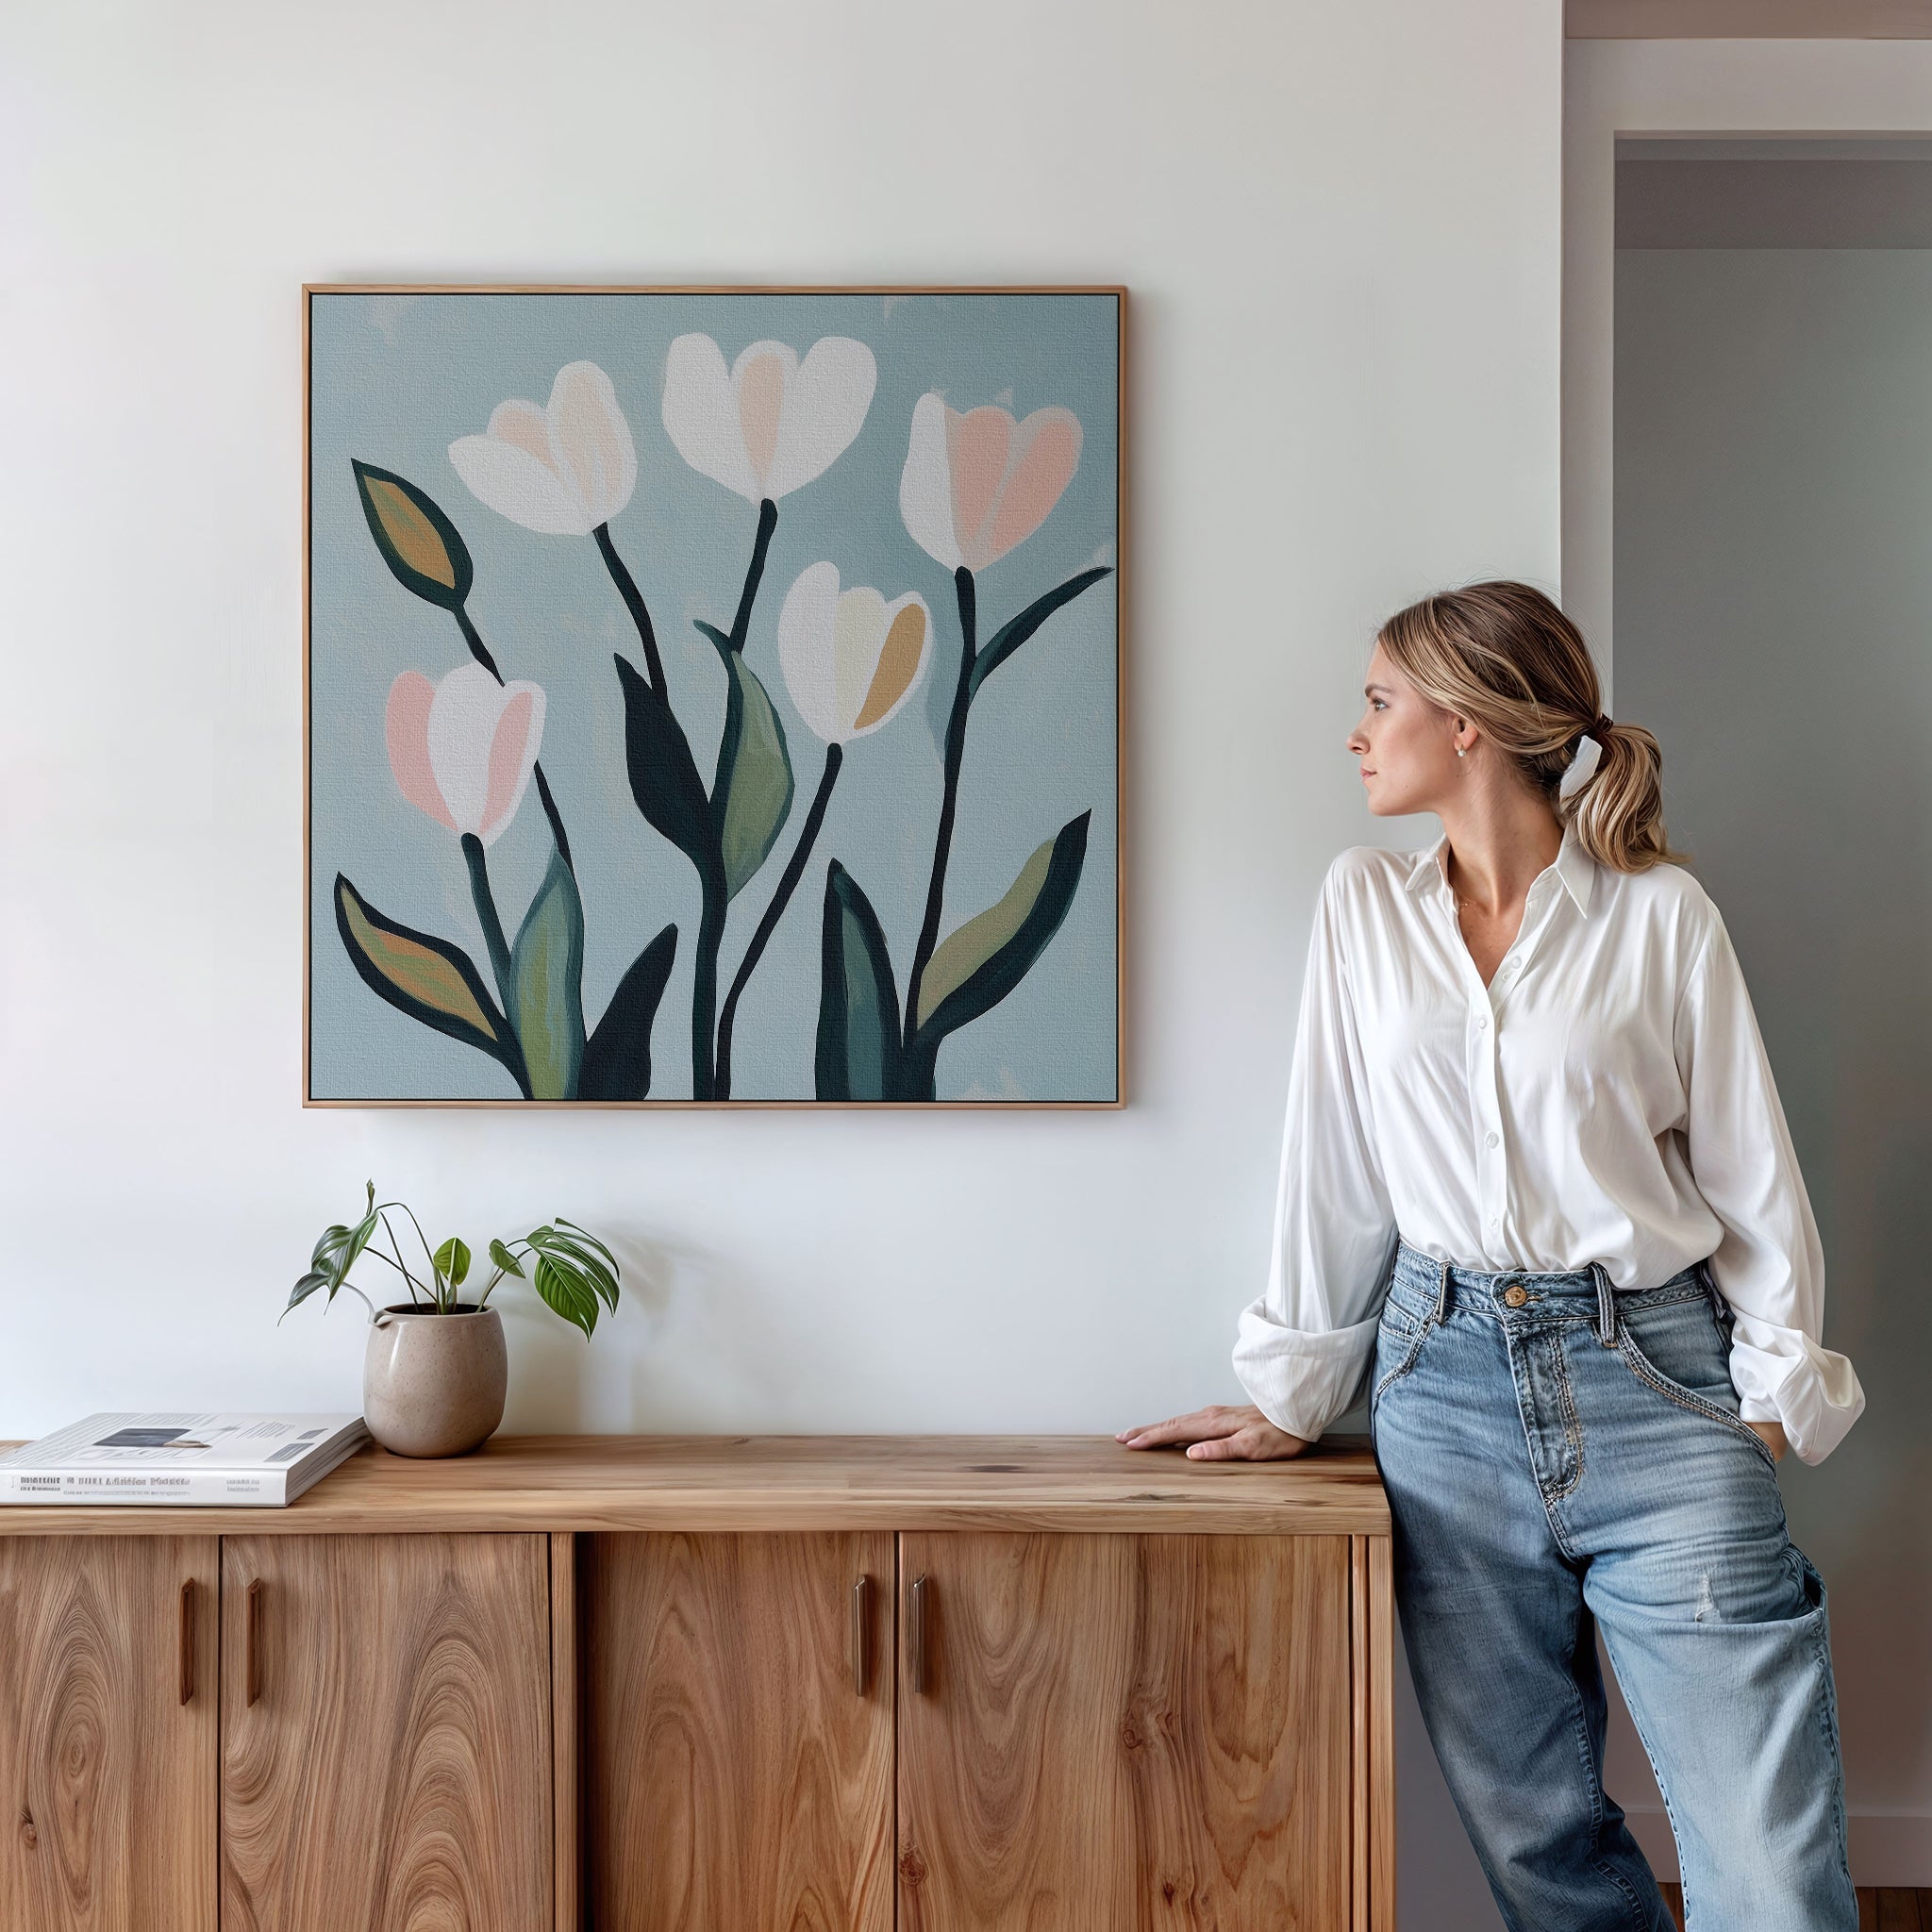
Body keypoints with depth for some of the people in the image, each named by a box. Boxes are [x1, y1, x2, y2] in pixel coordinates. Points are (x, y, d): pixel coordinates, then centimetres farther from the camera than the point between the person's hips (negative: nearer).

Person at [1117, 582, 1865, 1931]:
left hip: (1652, 1378, -2)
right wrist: (1295, 1395, 10)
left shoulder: (1660, 912, 0)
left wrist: (1777, 1390, -3)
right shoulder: (1364, 905, 8)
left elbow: (1749, 1166, 3)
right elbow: (1335, 1161, 9)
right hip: (1447, 1379, 3)